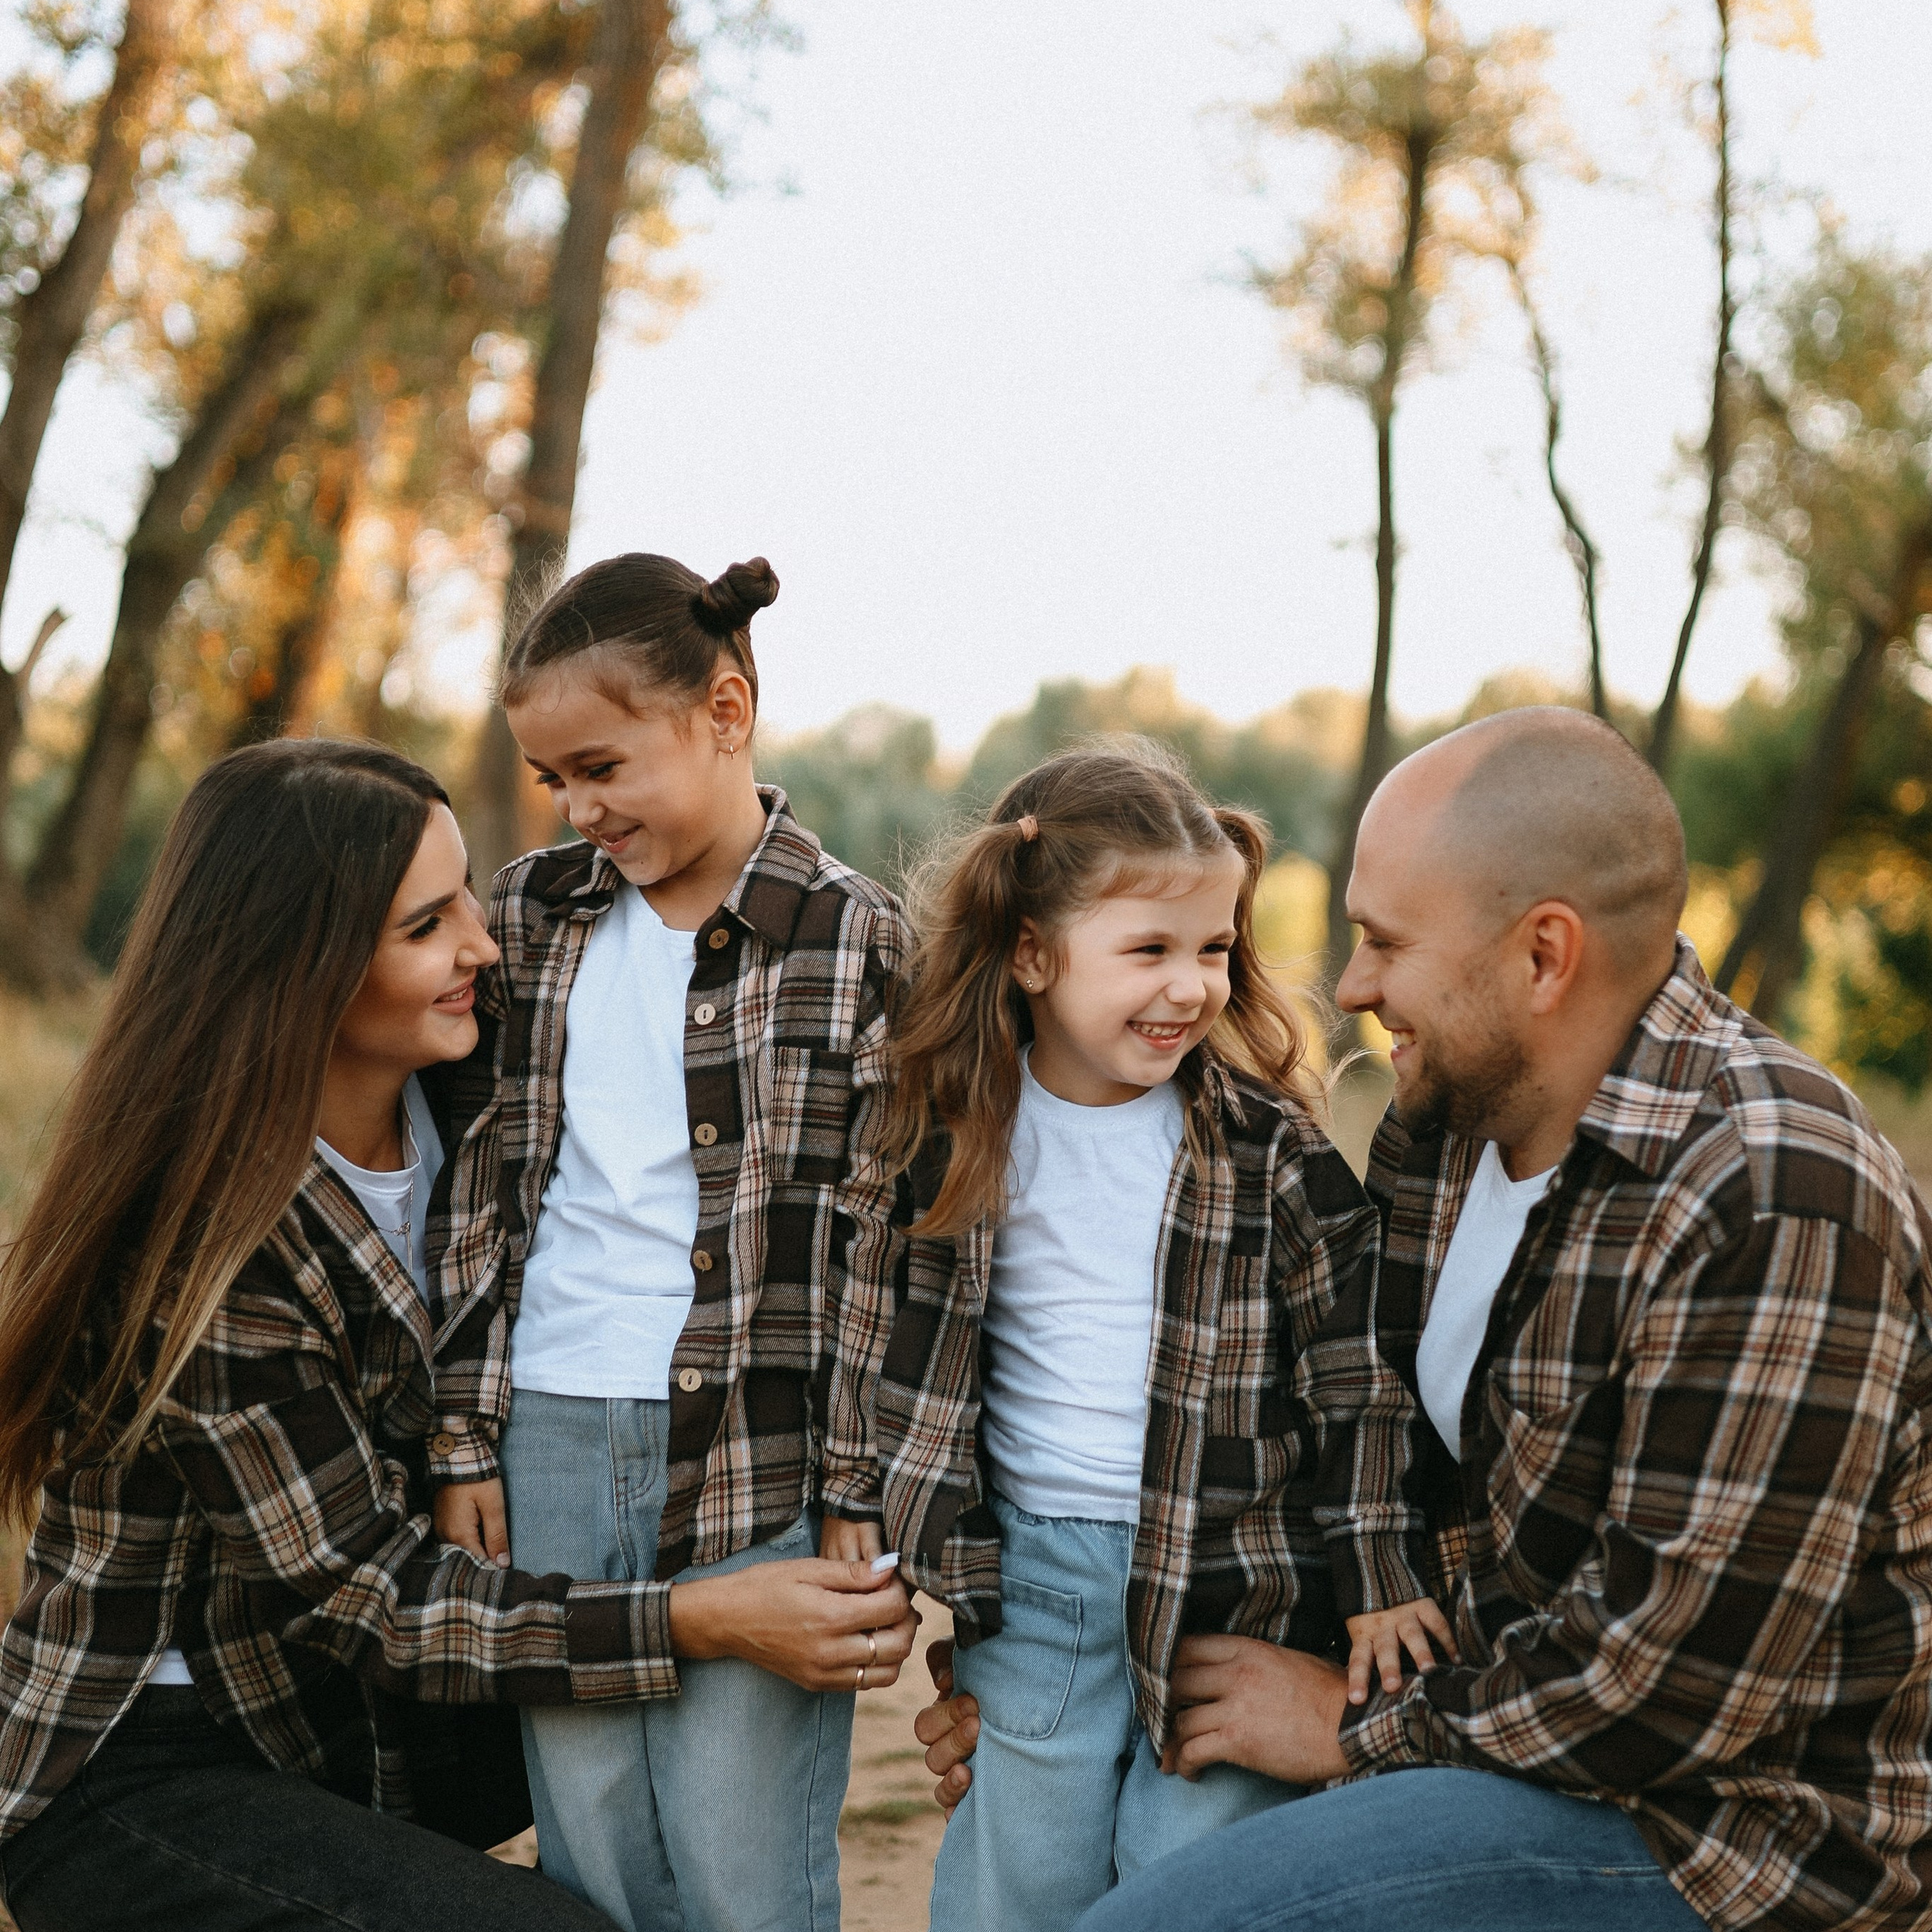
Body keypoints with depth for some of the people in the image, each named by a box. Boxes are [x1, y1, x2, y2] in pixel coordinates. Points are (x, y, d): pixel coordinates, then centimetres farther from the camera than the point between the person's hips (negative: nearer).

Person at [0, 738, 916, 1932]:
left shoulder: (453, 1116, -5)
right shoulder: (208, 1245, -26)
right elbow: (375, 1597, -23)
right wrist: (707, 1622, -28)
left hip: (354, 1721, 8)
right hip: (137, 1778, -8)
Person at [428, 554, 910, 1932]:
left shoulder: (857, 936, -3)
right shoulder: (535, 915, 9)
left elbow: (880, 1234, -3)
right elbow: (485, 1188, 10)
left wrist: (858, 1494, -6)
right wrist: (462, 1438, 6)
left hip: (759, 1459, -4)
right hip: (547, 1443, 4)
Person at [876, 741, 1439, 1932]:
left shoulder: (1267, 1142, -7)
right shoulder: (960, 1129, -1)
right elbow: (913, 1357, 10)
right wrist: (928, 1552, 8)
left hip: (1230, 1594, -2)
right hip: (1025, 1582, 2)